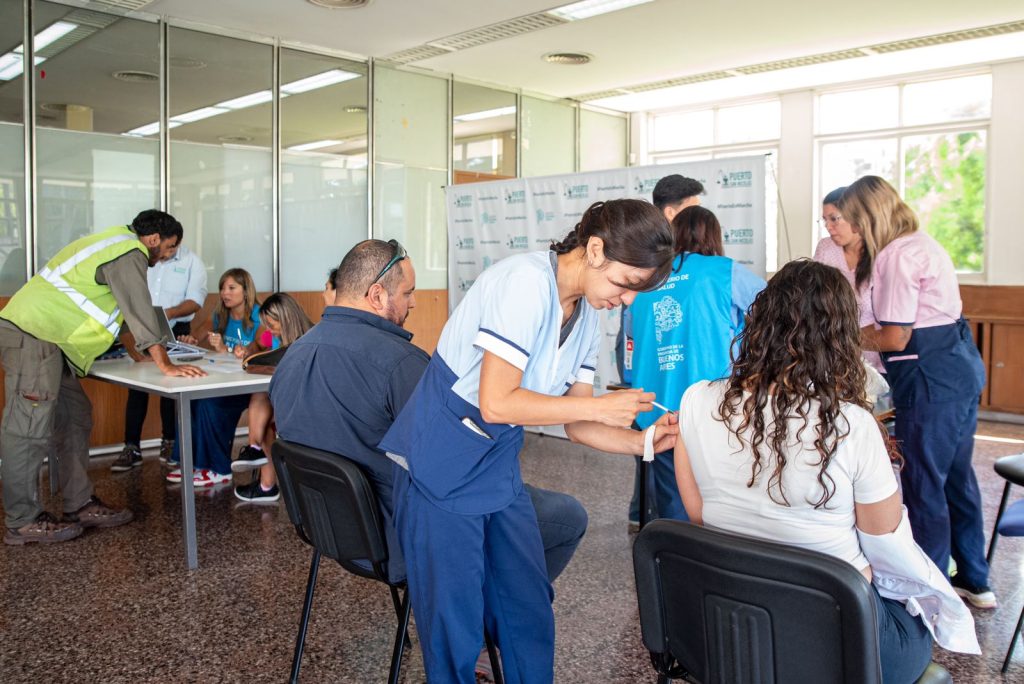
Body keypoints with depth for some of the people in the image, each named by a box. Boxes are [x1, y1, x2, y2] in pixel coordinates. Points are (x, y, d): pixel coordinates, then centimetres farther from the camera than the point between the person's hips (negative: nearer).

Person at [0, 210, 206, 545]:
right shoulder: (130, 253, -10)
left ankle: (79, 505, 17)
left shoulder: (116, 243, 22)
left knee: (74, 418, 12)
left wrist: (136, 352, 34)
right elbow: (140, 309, -18)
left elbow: (122, 307, 30)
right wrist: (165, 365, -18)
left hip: (41, 335, 11)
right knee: (29, 427, -6)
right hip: (32, 335, -11)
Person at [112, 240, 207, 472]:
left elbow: (196, 301, -8)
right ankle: (132, 448, 5)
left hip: (175, 331, -1)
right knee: (136, 388, 0)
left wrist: (169, 312, -24)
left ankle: (169, 441, 21)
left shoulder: (191, 261, -3)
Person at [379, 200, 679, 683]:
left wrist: (643, 442, -11)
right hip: (441, 467, -7)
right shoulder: (526, 282, -23)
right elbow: (496, 403, -26)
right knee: (455, 622, 2)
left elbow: (575, 425, 5)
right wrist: (600, 406, -20)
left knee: (530, 609, 12)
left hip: (499, 469, 8)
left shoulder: (586, 315, 3)